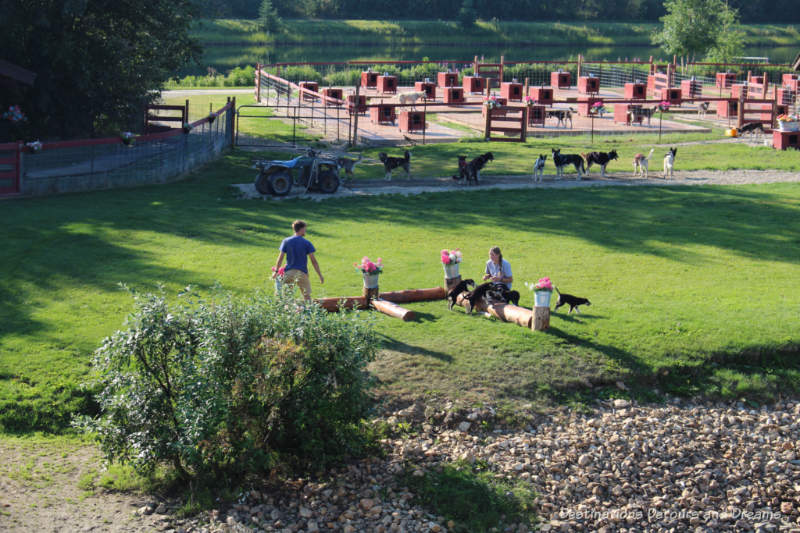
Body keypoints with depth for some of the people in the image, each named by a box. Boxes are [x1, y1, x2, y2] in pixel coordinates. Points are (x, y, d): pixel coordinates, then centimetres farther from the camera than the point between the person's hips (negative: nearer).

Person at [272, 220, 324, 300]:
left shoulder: (286, 241, 1)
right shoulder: (307, 243, -4)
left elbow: (280, 257, 1)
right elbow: (313, 260, -5)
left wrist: (276, 271, 11)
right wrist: (320, 275, -1)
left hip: (289, 272, 2)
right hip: (302, 272, -2)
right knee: (307, 296, 6)